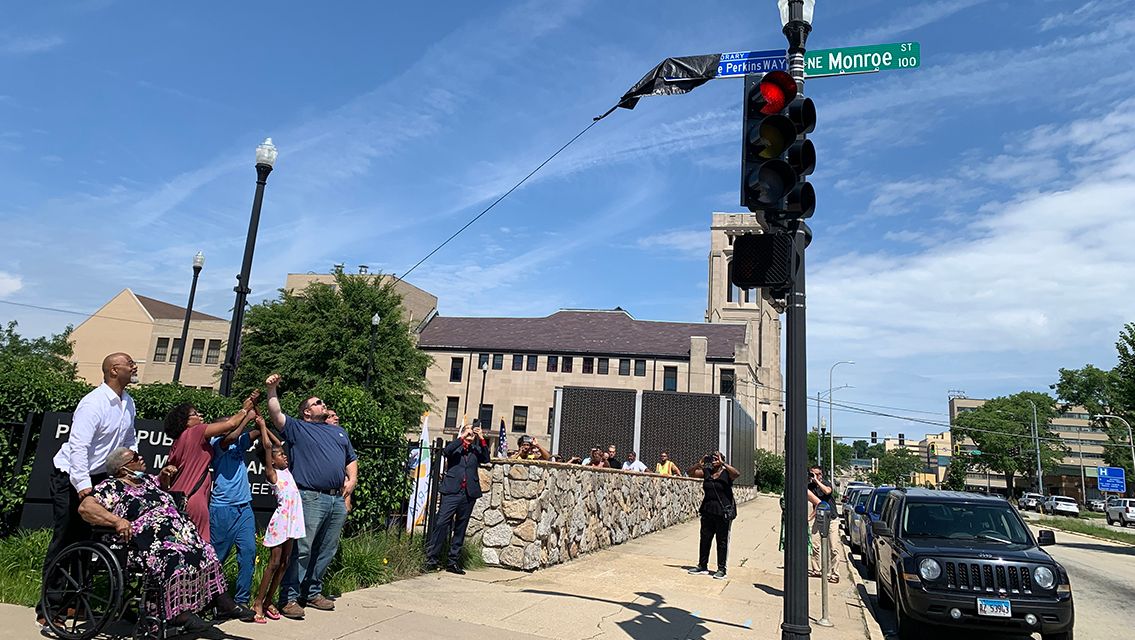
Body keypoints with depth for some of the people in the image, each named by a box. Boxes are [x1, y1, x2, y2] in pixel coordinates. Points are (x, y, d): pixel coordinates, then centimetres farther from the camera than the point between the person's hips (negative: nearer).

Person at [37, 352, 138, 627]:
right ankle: (48, 608, 5)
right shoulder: (93, 403, -22)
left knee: (87, 538, 11)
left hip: (99, 476, 8)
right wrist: (83, 485, -34)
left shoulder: (128, 402, 5)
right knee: (64, 539, -4)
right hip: (71, 477, -7)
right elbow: (78, 446, -28)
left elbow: (130, 441, 16)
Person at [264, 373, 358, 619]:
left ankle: (313, 592, 24)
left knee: (326, 551, 11)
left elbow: (351, 459, 27)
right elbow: (276, 414, -9)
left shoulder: (338, 431, 24)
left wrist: (352, 480, 11)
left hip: (338, 500, 6)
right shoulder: (297, 428, 7)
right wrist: (272, 391, -20)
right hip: (311, 499, -6)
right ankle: (289, 598, 2)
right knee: (301, 549, -7)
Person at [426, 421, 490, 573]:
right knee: (442, 524, -10)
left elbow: (486, 459, -3)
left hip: (469, 494, 3)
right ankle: (431, 559, -4)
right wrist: (462, 437, -13)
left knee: (460, 529, 7)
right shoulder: (455, 448, 11)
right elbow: (446, 451, -11)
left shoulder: (476, 450, 16)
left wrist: (481, 438, -9)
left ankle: (453, 562, 13)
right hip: (452, 492, -3)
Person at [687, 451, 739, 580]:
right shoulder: (706, 472, 7)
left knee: (722, 541, 3)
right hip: (708, 511, 5)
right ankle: (702, 566, 21)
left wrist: (723, 463, -25)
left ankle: (721, 569, 12)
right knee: (705, 539, 11)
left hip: (723, 512, -5)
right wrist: (700, 463, -8)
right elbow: (691, 473, 6)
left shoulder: (726, 473, -5)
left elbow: (737, 473, -25)